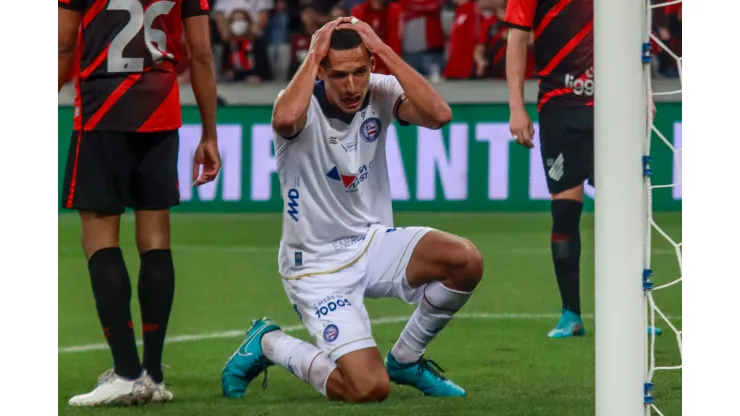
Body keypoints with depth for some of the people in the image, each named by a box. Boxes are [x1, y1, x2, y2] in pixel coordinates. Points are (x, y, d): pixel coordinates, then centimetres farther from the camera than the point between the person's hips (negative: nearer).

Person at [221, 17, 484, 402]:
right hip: (317, 265, -5)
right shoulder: (304, 103, -17)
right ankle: (268, 344, 11)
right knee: (369, 389, -19)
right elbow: (285, 120, -43)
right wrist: (313, 55, -28)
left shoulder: (380, 92, -5)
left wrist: (384, 50, -22)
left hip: (372, 241, 5)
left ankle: (405, 359, 6)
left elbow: (439, 114, -24)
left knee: (466, 261, -22)